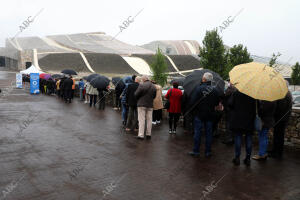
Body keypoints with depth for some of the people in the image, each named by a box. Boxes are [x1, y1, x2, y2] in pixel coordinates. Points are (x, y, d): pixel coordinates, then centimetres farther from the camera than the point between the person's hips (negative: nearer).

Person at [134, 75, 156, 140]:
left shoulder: (141, 85, -13)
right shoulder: (153, 87, 6)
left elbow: (136, 94, -9)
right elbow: (154, 96, 10)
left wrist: (138, 99, 11)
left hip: (142, 104, -5)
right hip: (150, 105, 5)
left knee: (141, 120, -2)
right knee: (149, 120, 10)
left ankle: (141, 135, -2)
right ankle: (148, 134, 17)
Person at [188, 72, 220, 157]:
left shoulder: (198, 88, -14)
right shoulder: (214, 90, 0)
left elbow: (192, 101, -16)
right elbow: (217, 103, 7)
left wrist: (193, 109, 1)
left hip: (199, 114, -3)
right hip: (210, 115, 3)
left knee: (197, 132, 5)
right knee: (209, 133, 10)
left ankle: (196, 151, 12)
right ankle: (208, 152, 17)